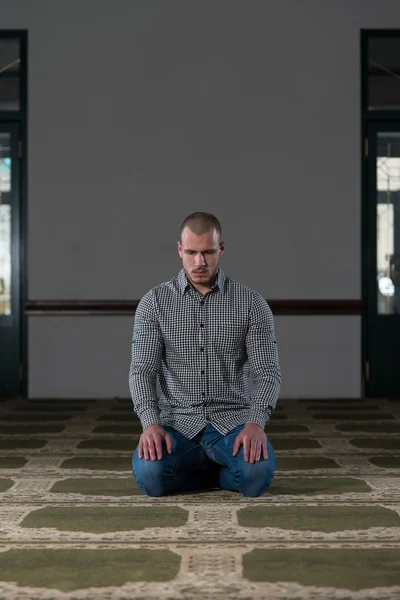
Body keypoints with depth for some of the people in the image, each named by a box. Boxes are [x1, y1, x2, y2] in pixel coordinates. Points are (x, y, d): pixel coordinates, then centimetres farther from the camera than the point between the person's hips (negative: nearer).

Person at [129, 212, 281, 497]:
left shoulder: (251, 303, -1)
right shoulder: (154, 302, 0)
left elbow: (267, 373, -6)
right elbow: (142, 371, -5)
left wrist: (256, 423, -24)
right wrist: (151, 424, -23)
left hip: (232, 421, -1)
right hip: (178, 422, 1)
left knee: (258, 474, -33)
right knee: (149, 475, -31)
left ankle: (203, 470, 4)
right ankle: (221, 469, 2)